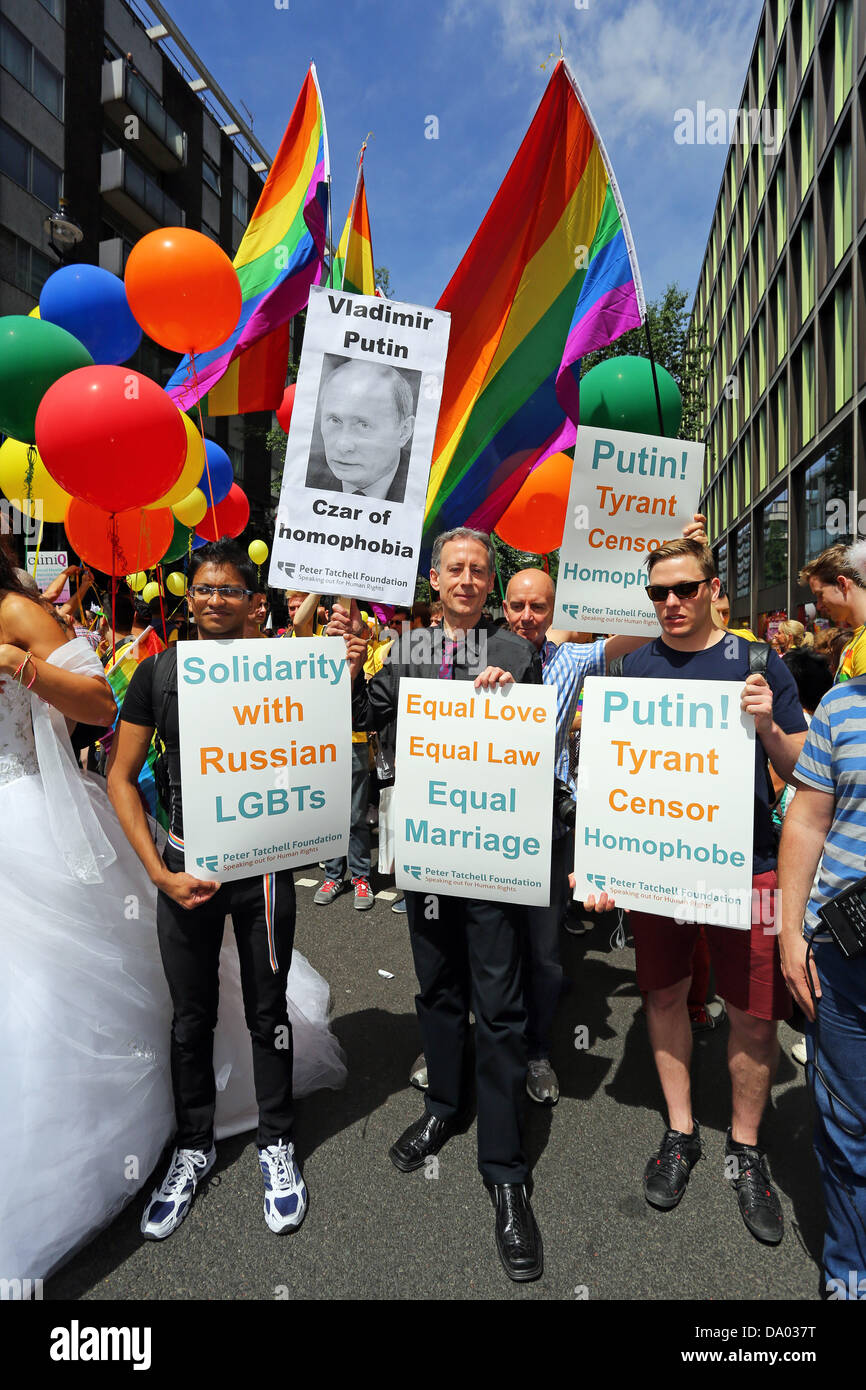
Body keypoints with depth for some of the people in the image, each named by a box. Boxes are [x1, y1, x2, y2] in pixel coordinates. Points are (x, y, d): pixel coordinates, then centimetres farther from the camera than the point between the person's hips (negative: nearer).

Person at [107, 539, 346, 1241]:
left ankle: (277, 1143, 34)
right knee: (191, 1017, 15)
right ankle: (194, 1145, 37)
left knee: (267, 1012, 12)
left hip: (263, 865, -1)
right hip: (186, 864, 1)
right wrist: (160, 871, -7)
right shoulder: (159, 673, 0)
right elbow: (121, 775, 2)